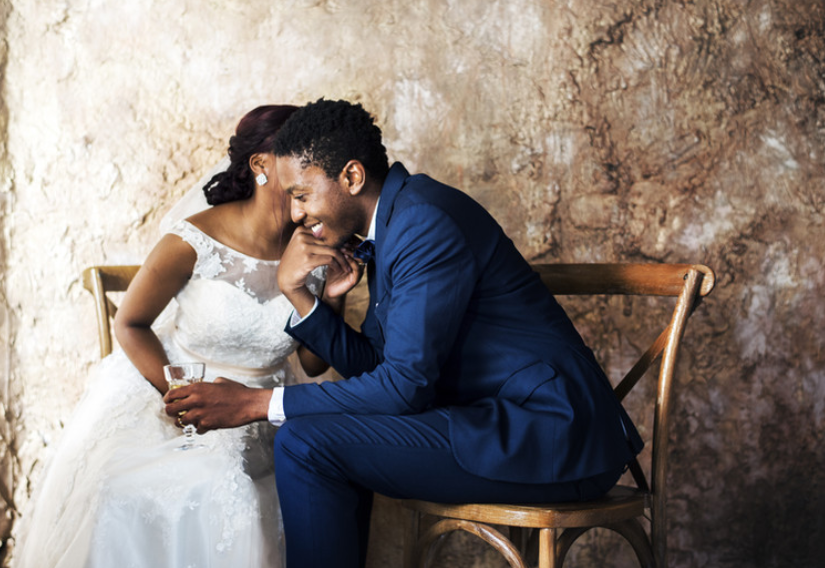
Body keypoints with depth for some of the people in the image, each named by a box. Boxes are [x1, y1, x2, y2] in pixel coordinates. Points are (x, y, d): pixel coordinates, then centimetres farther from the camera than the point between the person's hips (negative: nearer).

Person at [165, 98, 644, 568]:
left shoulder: (426, 223, -17)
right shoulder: (395, 220, 13)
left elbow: (404, 384, -20)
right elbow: (371, 362, 14)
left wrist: (258, 404, -15)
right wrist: (296, 290, 1)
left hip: (548, 440, -10)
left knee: (305, 444, -15)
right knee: (334, 431, 20)